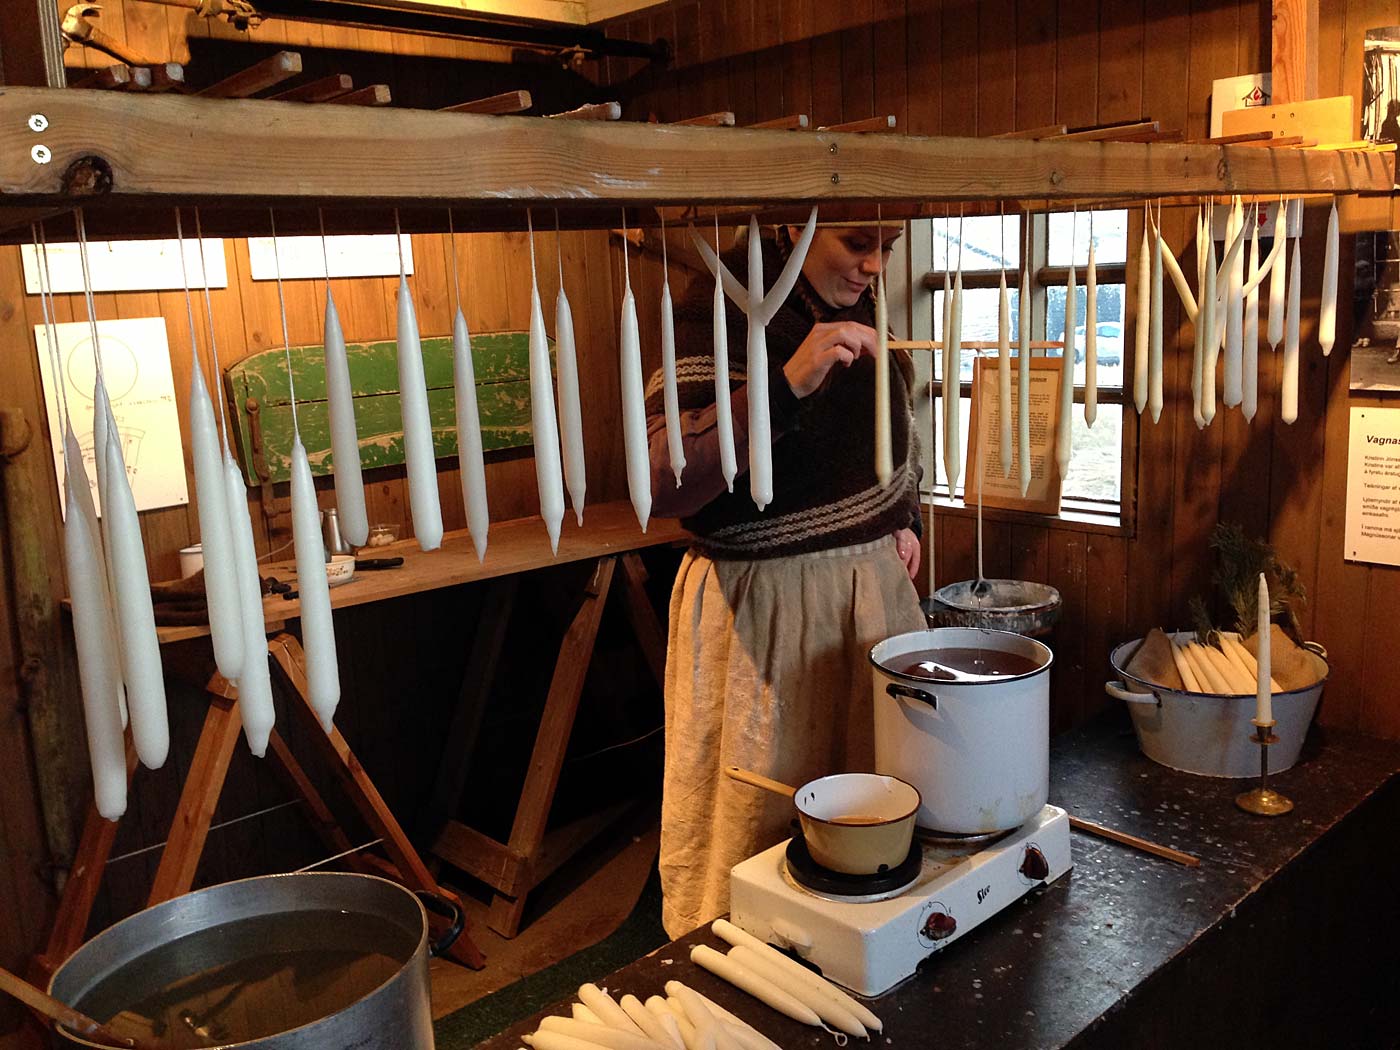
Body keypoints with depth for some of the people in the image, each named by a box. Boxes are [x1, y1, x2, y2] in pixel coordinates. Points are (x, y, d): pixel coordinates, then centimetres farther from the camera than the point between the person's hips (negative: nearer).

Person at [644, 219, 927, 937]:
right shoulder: (721, 306, -17)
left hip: (874, 579, 7)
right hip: (762, 601, -7)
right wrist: (786, 384, -36)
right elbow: (662, 486, -29)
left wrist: (904, 516, 15)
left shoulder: (862, 300, 6)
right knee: (759, 819, 3)